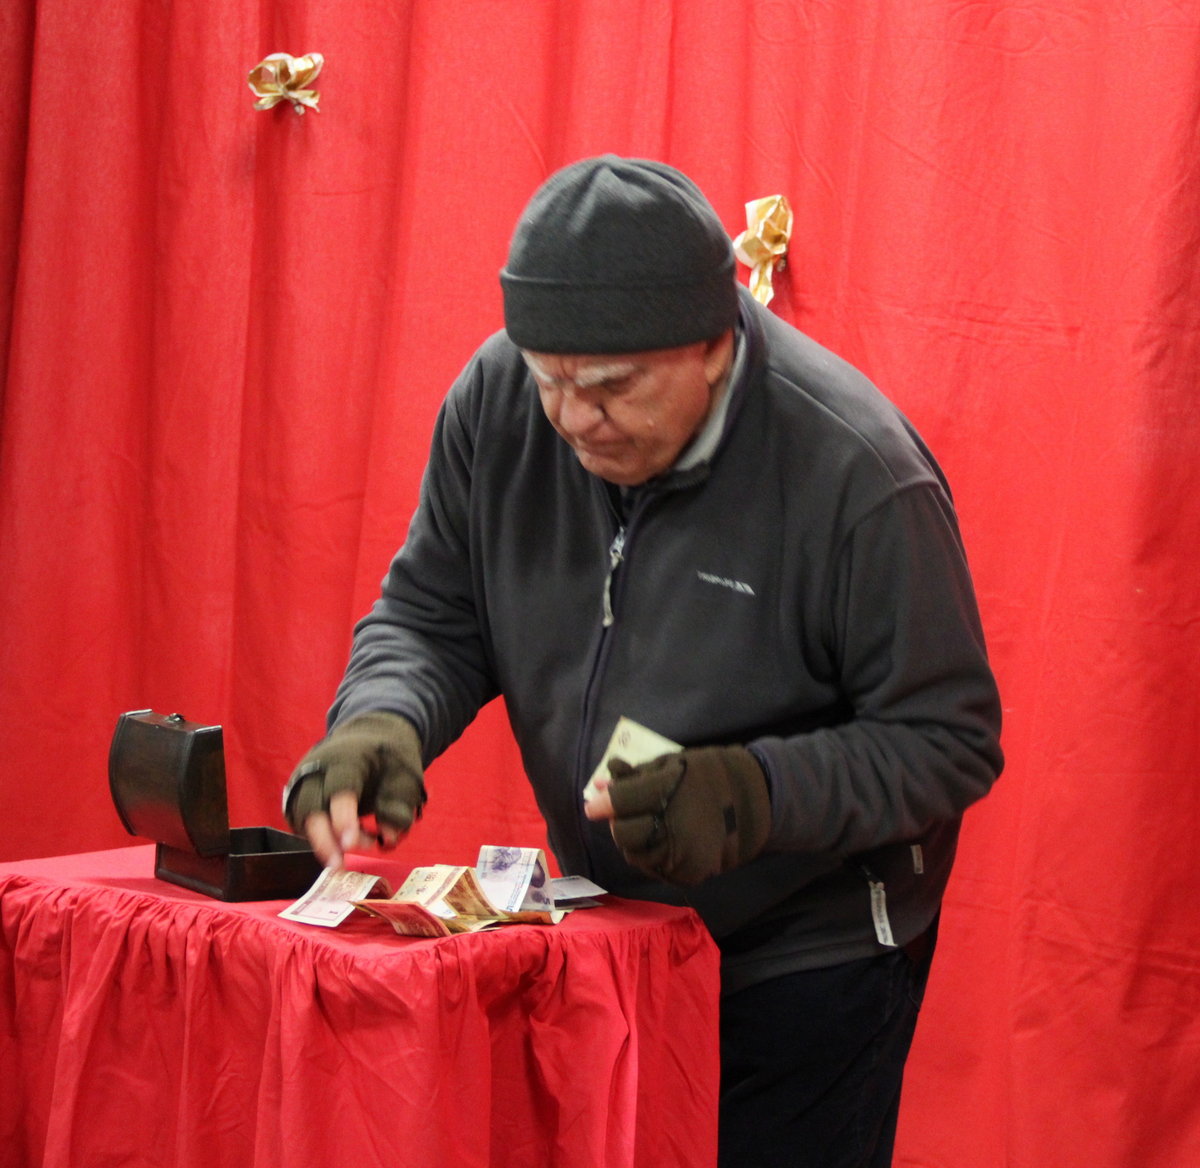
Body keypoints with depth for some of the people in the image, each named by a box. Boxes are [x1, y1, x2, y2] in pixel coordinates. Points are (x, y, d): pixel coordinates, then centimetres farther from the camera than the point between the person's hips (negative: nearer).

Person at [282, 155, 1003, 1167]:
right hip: (603, 929, 5)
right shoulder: (497, 400, -11)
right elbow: (432, 616, 1)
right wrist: (382, 722, -21)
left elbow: (949, 740, -18)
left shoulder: (857, 476, -26)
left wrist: (759, 795, -33)